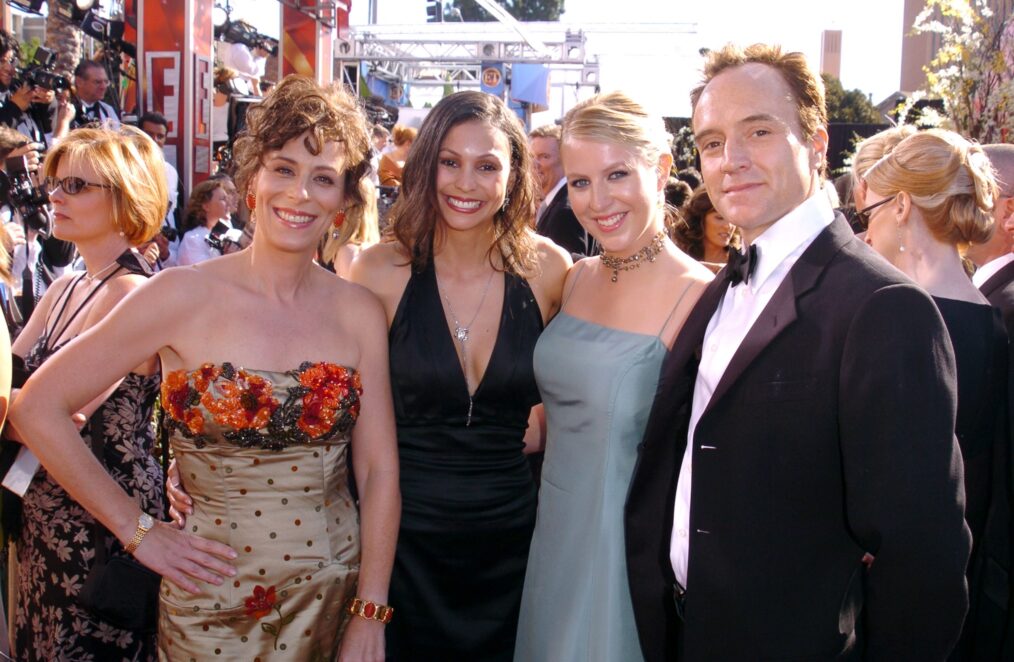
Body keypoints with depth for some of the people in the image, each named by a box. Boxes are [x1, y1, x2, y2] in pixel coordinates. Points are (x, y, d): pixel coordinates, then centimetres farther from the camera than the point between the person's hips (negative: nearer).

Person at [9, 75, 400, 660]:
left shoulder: (360, 312, -3)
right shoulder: (185, 295, -12)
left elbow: (379, 470, -2)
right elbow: (38, 407, -9)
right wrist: (138, 530, -7)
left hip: (337, 590, 3)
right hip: (214, 604, -2)